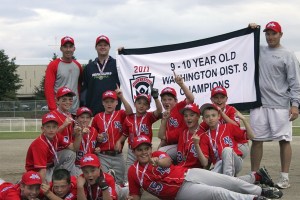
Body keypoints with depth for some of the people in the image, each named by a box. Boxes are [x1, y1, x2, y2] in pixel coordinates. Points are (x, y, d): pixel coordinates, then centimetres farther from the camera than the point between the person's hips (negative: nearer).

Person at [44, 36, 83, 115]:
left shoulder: (78, 66, 14)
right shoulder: (53, 65, -2)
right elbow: (48, 88, -7)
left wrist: (81, 106, 11)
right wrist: (53, 109, -15)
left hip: (76, 111, 5)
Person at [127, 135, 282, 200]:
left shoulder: (157, 154, 7)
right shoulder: (133, 171, 2)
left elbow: (168, 161, -15)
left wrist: (157, 161, -37)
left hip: (188, 174, 4)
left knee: (231, 182, -1)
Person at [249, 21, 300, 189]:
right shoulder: (259, 51, 14)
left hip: (280, 106, -4)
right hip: (259, 104, 4)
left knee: (284, 140, -3)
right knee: (256, 139, 5)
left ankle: (285, 177, 2)